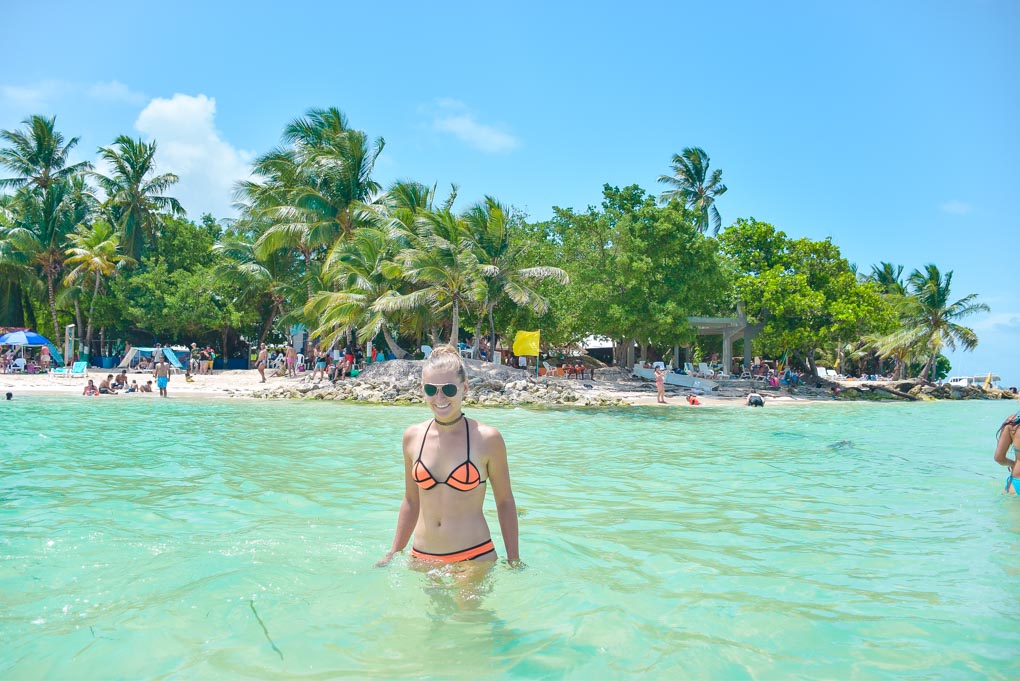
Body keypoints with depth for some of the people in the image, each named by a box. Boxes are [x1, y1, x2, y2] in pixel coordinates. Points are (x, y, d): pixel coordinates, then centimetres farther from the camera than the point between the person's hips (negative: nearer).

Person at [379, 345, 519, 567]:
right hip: (422, 557, 3)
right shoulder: (412, 437, 2)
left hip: (474, 557, -3)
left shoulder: (486, 438, -8)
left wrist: (514, 562, 2)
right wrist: (394, 554, 15)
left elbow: (505, 502, 0)